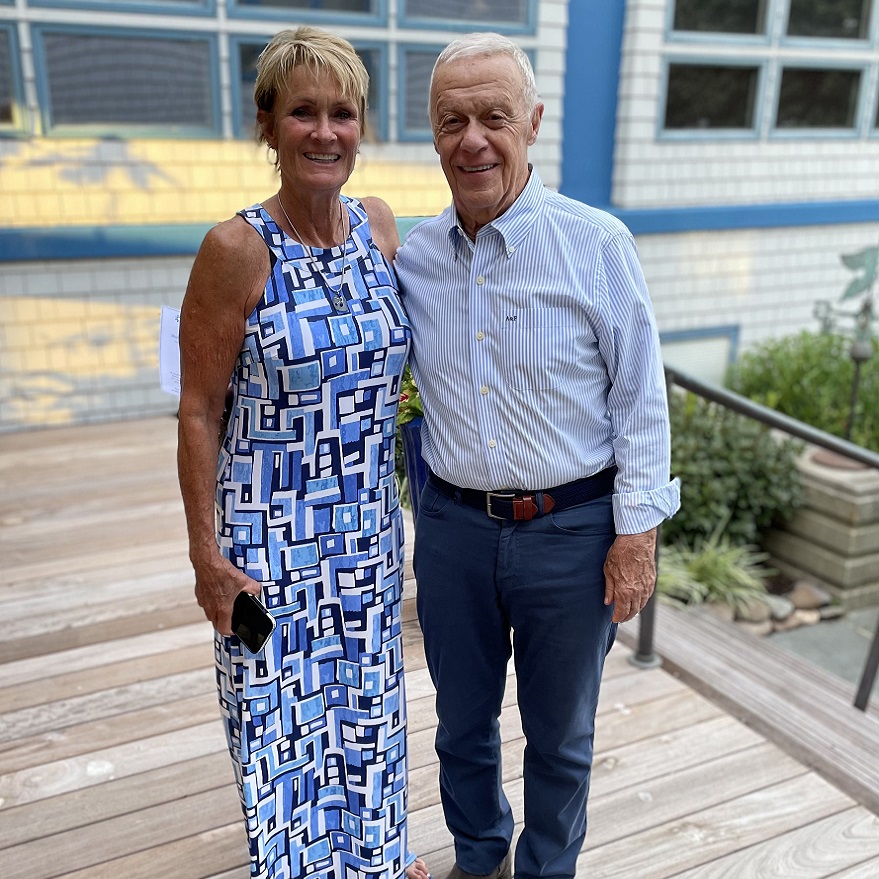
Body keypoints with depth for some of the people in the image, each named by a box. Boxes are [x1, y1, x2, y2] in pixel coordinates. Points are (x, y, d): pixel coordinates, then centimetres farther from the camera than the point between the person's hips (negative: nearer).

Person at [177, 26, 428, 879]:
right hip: (270, 529, -5)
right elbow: (198, 411, -12)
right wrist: (206, 553, -11)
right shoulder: (237, 249, -18)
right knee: (282, 708, 13)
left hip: (367, 522, 6)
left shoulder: (377, 223, -1)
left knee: (366, 693, 22)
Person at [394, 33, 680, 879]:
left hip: (572, 530, -3)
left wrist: (636, 531, -9)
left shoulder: (597, 244, -11)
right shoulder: (412, 255, 0)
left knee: (559, 733, 17)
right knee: (462, 721, 21)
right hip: (452, 525, 4)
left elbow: (640, 397, -8)